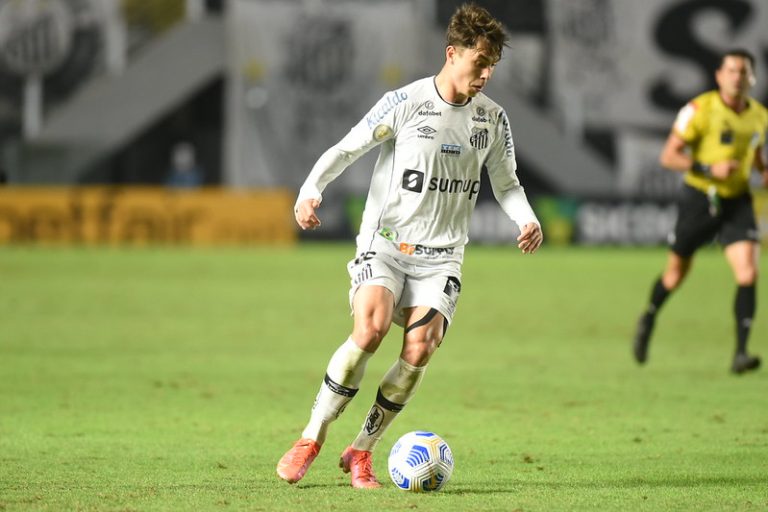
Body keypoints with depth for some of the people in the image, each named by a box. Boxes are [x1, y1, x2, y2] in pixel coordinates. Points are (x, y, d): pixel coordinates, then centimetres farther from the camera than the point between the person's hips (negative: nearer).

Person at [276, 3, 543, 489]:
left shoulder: (492, 118, 6)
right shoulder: (406, 102, -7)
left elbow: (507, 183, 17)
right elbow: (346, 149, -3)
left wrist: (527, 219, -3)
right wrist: (311, 190, -20)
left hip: (441, 255, 3)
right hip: (386, 242, -3)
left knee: (420, 348, -16)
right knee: (370, 329, -26)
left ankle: (362, 451, 1)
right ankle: (312, 437, -10)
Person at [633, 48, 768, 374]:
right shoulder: (700, 110, -14)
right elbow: (668, 157, -13)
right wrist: (708, 169, -25)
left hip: (736, 201, 3)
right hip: (699, 198, -3)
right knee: (677, 271, 12)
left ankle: (740, 353, -13)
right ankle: (649, 319, 43)